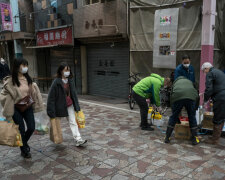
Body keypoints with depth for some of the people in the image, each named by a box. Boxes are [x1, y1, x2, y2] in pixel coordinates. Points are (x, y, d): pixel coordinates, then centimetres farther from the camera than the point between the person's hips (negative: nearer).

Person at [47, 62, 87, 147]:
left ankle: (78, 140, 0)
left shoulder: (70, 80, -1)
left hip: (70, 105, 4)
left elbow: (73, 93, 7)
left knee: (73, 122, 0)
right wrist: (51, 111, -17)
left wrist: (77, 106, 7)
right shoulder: (56, 82, -17)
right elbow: (51, 97, -16)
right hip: (60, 106, -4)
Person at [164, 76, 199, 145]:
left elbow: (171, 96, 33)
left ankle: (167, 138, 21)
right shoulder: (190, 81, 39)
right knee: (192, 118, 15)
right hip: (191, 96, 0)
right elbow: (196, 94, 34)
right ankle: (194, 139, 21)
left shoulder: (175, 82, 37)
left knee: (173, 117, 14)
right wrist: (195, 108, 42)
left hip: (177, 97, 0)